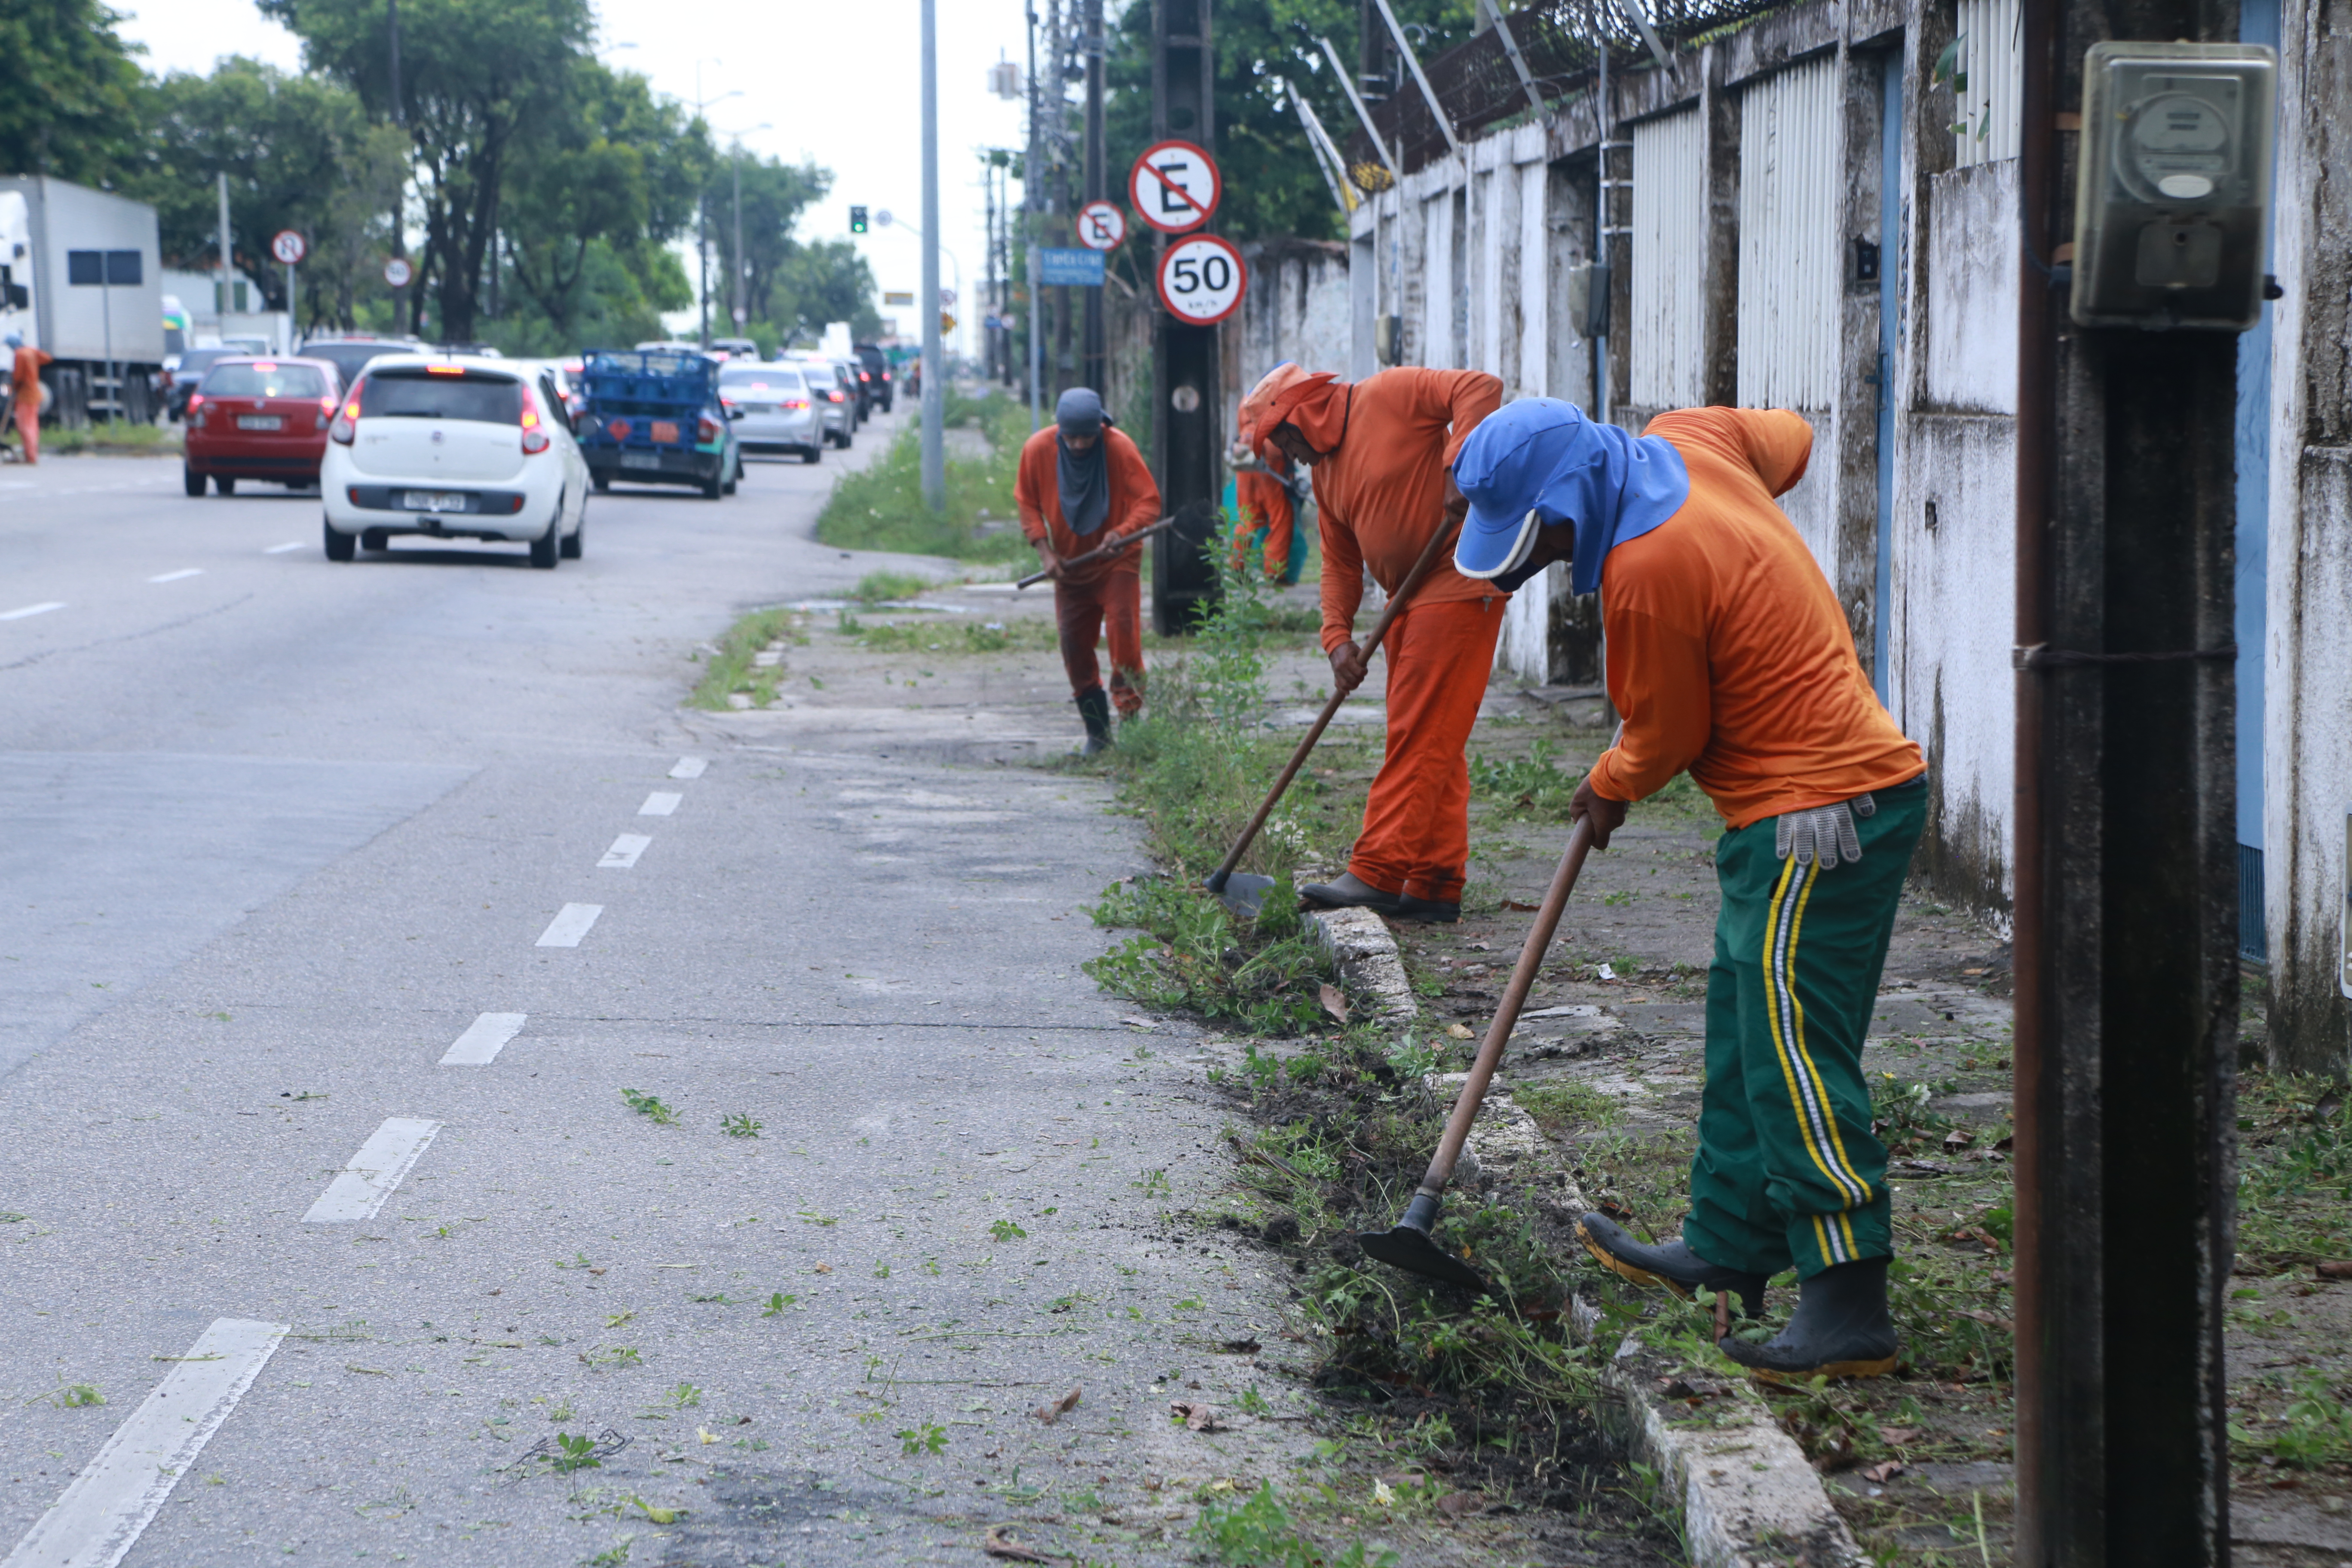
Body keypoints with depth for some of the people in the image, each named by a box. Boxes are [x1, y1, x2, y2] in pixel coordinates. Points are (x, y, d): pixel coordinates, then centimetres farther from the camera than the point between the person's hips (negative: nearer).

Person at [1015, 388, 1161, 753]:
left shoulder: (1120, 448, -17)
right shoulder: (1037, 449, -10)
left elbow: (1149, 502, -14)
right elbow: (1027, 503, 2)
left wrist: (1122, 531, -33)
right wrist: (1044, 551, -10)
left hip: (1117, 560, -3)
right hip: (1069, 564, 3)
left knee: (1123, 626, -22)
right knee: (1074, 644, 2)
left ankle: (1130, 708, -14)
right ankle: (1097, 731, 12)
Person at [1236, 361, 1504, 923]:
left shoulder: (1389, 395, -7)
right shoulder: (1325, 472, 17)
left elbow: (1481, 388, -16)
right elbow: (1340, 565, 17)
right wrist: (1338, 637, 4)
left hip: (1458, 583, -9)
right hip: (1409, 601, 9)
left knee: (1419, 738, -10)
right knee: (1432, 747, 9)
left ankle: (1378, 873, -11)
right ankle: (1436, 887, 11)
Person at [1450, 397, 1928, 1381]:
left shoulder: (1648, 571, -23)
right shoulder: (1687, 440, 3)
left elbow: (1664, 739, -10)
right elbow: (1791, 438, 24)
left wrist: (1609, 791, 10)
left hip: (1818, 820, -10)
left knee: (1794, 1059, -11)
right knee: (1744, 1040, 17)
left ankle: (1850, 1309, -11)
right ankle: (1728, 1250, 27)